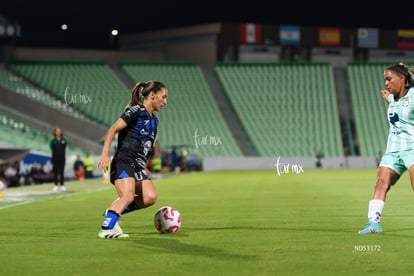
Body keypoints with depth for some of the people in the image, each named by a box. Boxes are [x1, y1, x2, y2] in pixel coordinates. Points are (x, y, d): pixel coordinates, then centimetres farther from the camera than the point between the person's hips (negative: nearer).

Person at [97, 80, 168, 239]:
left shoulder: (154, 120, 19)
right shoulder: (136, 111, -6)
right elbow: (113, 130, -13)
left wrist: (145, 168, 27)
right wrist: (105, 153, -24)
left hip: (138, 166, 8)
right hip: (123, 162, -8)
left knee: (150, 197, -12)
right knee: (128, 196, -27)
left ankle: (112, 213, 2)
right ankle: (105, 230, -23)